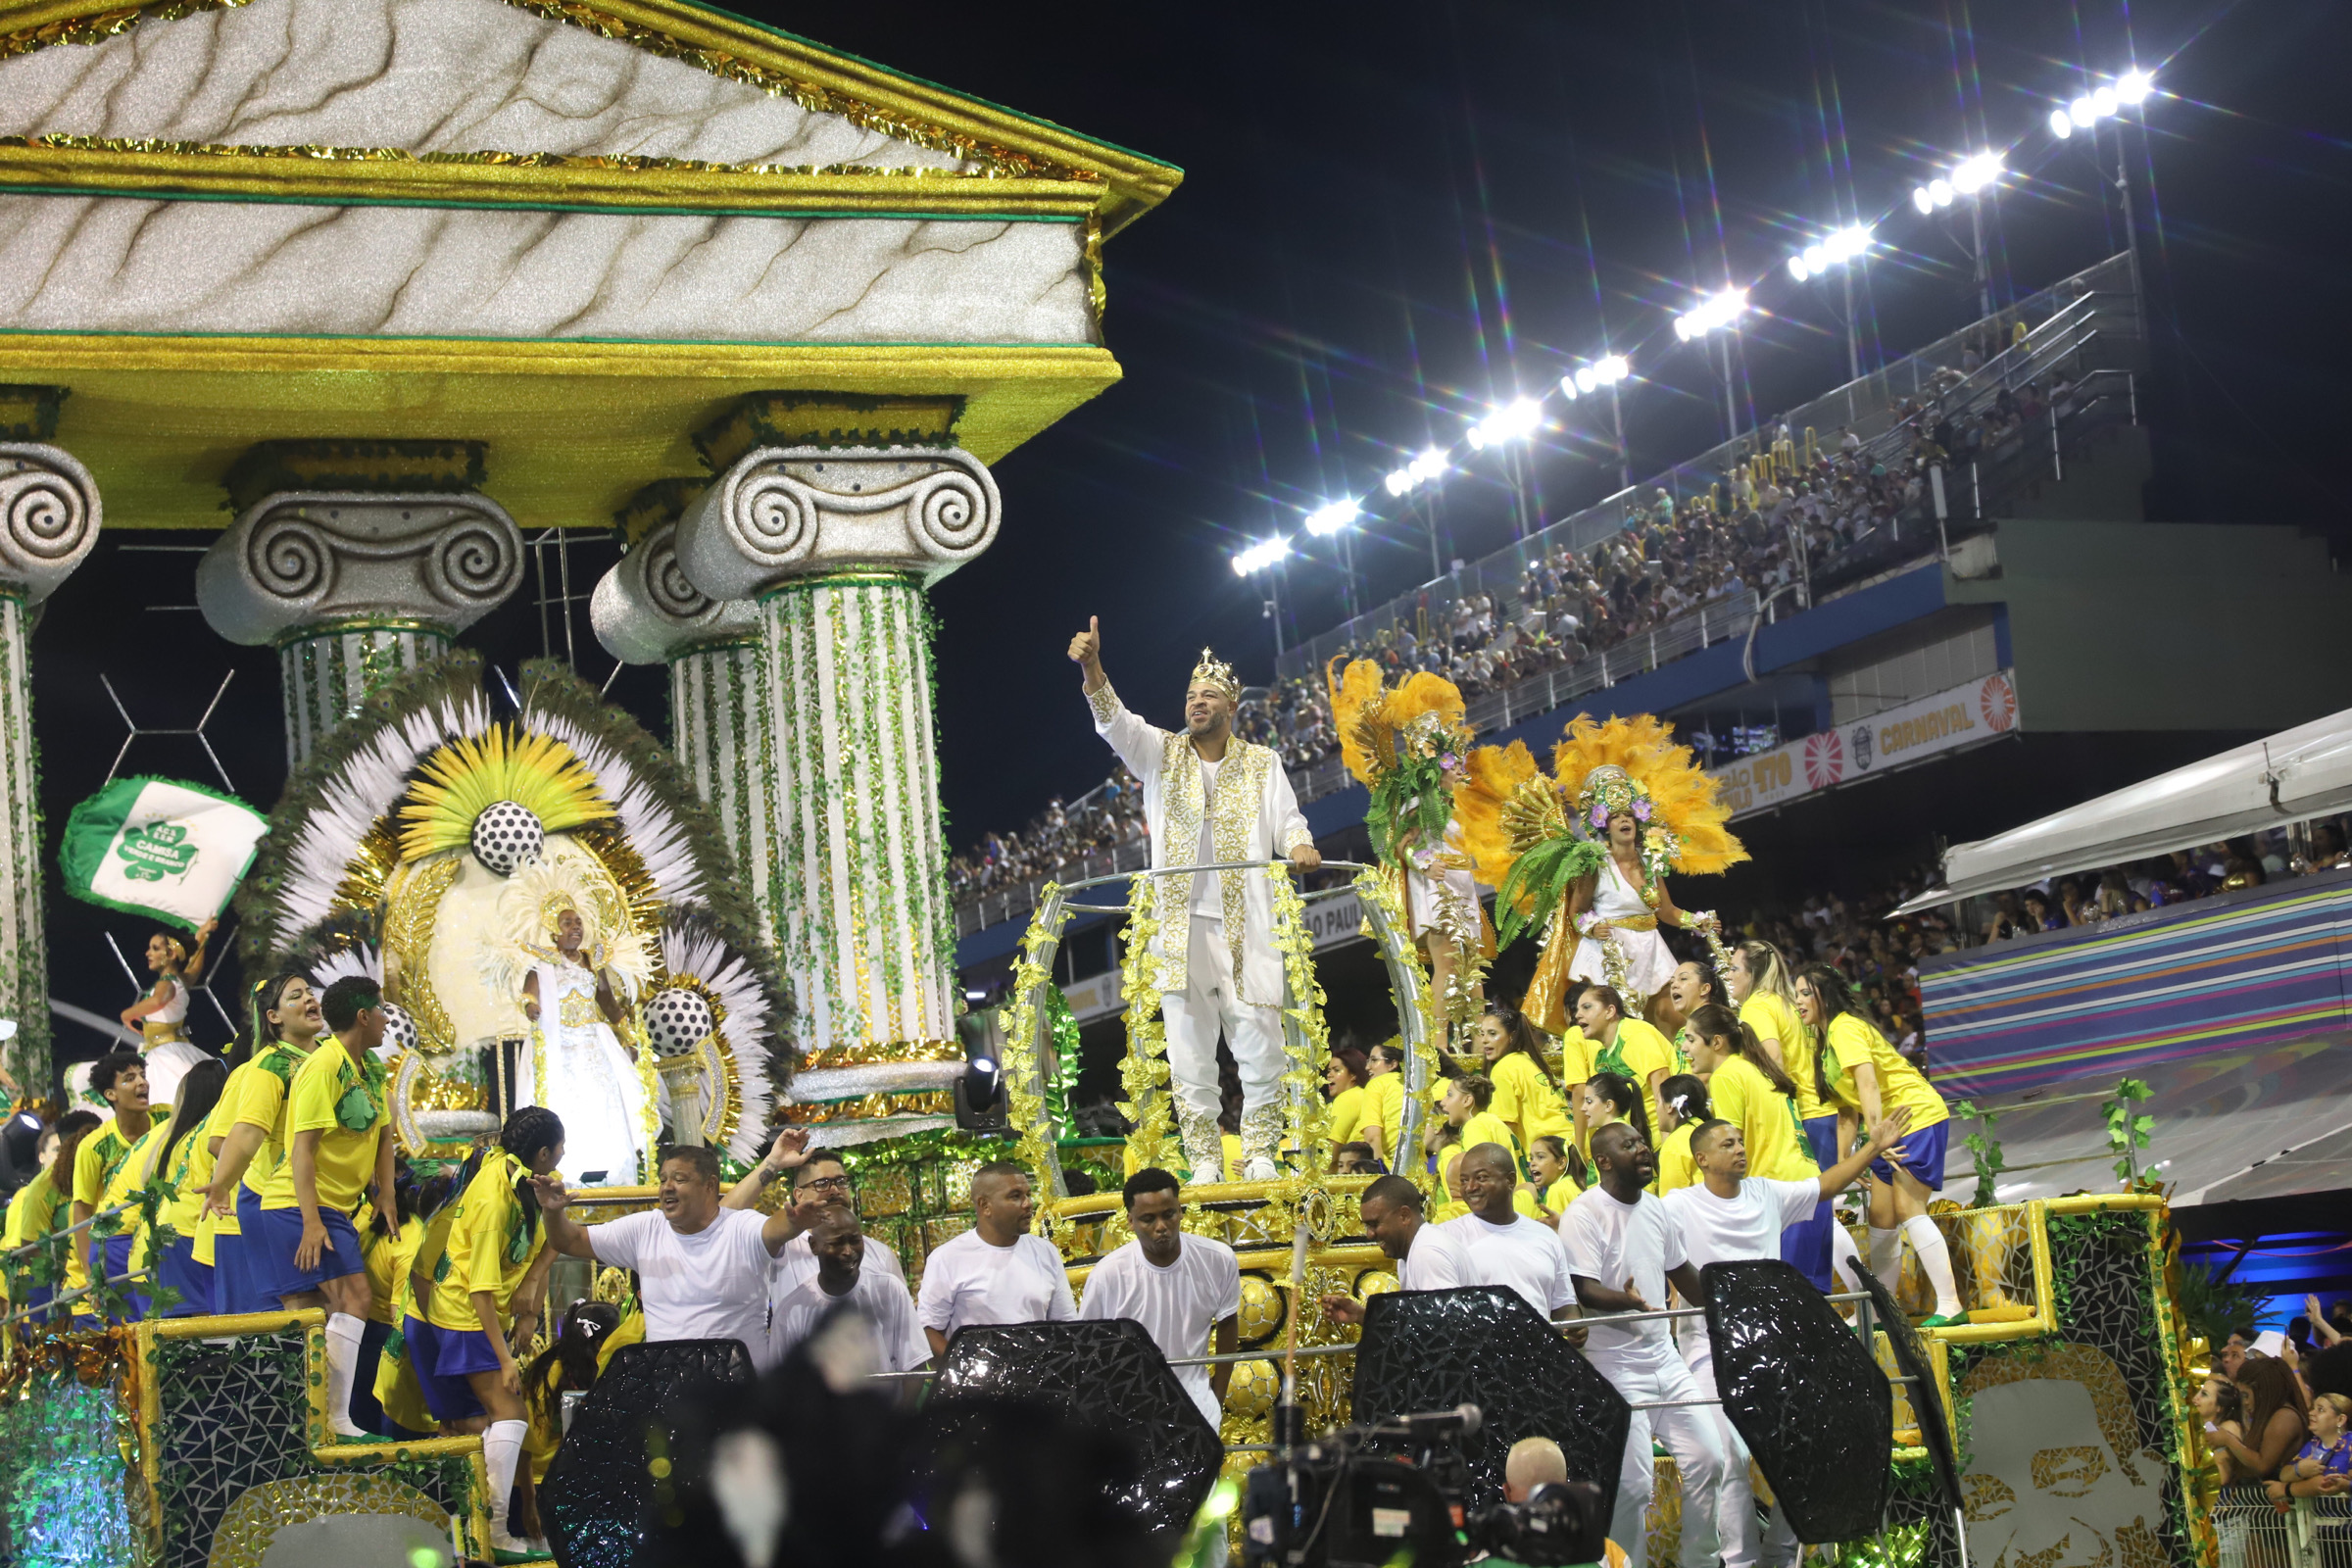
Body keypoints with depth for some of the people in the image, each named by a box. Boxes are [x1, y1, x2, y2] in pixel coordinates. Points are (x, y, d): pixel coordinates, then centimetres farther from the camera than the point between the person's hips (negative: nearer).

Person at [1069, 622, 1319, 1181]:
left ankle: (1260, 1155, 8)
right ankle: (1203, 1163, 5)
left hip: (1245, 929, 0)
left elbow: (1286, 820, 6)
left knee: (1261, 1049, -5)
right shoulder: (1161, 754, 11)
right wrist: (1092, 667, -22)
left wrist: (1299, 846, -19)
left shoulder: (1261, 764, 12)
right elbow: (1113, 721, -4)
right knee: (1190, 1055, -1)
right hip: (1181, 927, 0)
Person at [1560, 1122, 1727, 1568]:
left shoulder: (1655, 1207, 10)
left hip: (1663, 1355, 7)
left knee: (1708, 1460, 6)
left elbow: (1682, 1272, 23)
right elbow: (1583, 1290, -21)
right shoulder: (1585, 1214, -13)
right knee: (1632, 1484, -9)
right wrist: (1629, 1301, -38)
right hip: (1616, 1364, -7)